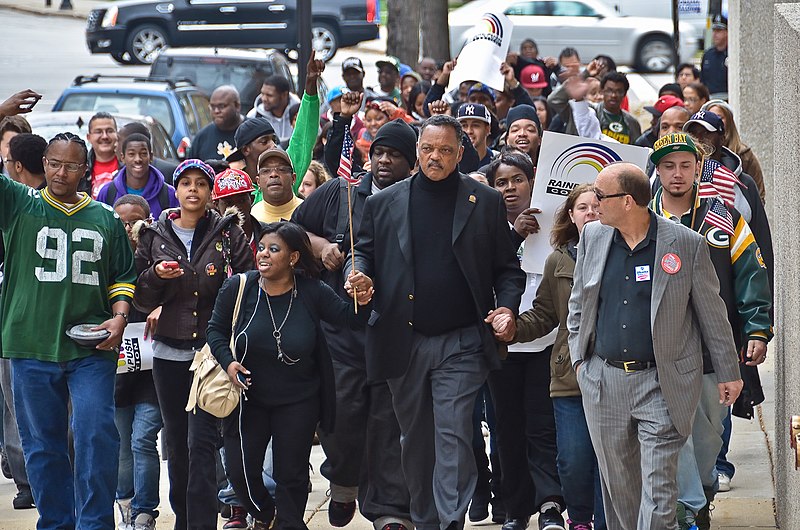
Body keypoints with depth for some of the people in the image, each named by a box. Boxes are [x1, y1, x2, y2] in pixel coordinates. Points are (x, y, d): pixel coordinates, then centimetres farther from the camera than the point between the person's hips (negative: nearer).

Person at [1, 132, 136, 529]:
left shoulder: (106, 219, 10)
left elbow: (123, 276, 18)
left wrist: (119, 317, -1)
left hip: (92, 351, 0)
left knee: (97, 436, -11)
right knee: (43, 444, 7)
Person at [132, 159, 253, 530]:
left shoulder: (228, 234, 0)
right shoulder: (154, 236, 7)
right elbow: (141, 298, 9)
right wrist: (156, 275, -12)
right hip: (169, 351, 3)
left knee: (201, 441, -12)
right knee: (176, 440, 10)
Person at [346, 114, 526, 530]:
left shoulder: (486, 203, 5)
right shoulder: (384, 204, 9)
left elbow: (507, 268, 7)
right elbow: (363, 252, 13)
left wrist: (506, 307, -10)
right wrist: (358, 275, -9)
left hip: (461, 343, -3)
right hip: (403, 343, 3)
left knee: (453, 436, -11)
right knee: (415, 440, 11)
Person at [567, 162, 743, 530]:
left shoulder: (687, 245, -6)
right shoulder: (592, 237, 6)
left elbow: (712, 314, 2)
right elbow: (578, 305, 18)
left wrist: (728, 373, 5)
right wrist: (579, 358, 11)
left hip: (662, 385, -4)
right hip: (604, 382, 4)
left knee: (658, 487, -9)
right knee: (617, 485, 11)